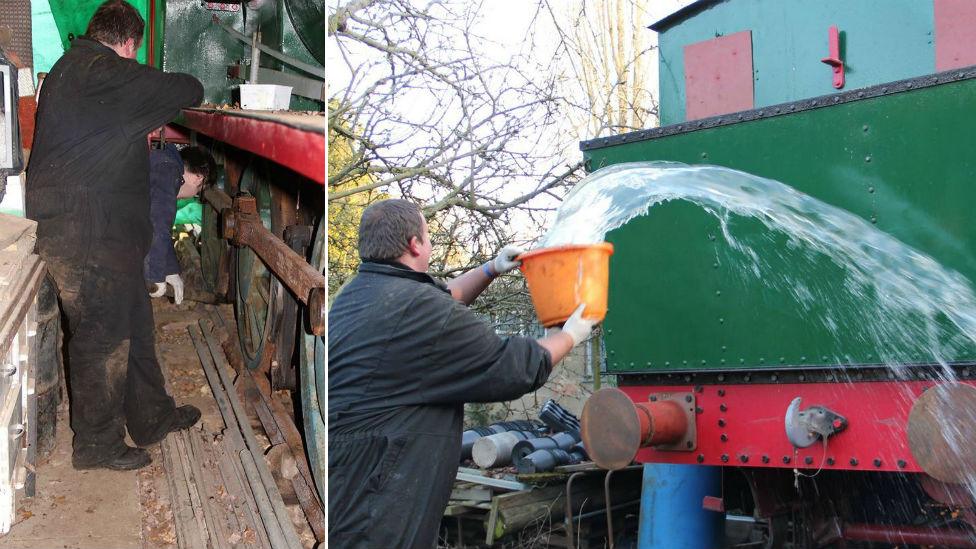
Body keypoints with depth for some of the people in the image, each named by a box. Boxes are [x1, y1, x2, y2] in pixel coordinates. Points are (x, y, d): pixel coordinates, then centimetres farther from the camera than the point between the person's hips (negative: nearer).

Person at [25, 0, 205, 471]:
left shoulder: (69, 69, 16)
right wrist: (187, 87, 8)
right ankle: (96, 444, 16)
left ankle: (151, 418, 34)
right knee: (102, 336, 1)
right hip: (83, 233, -10)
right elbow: (187, 91, -13)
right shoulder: (102, 72, -16)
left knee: (133, 322, 19)